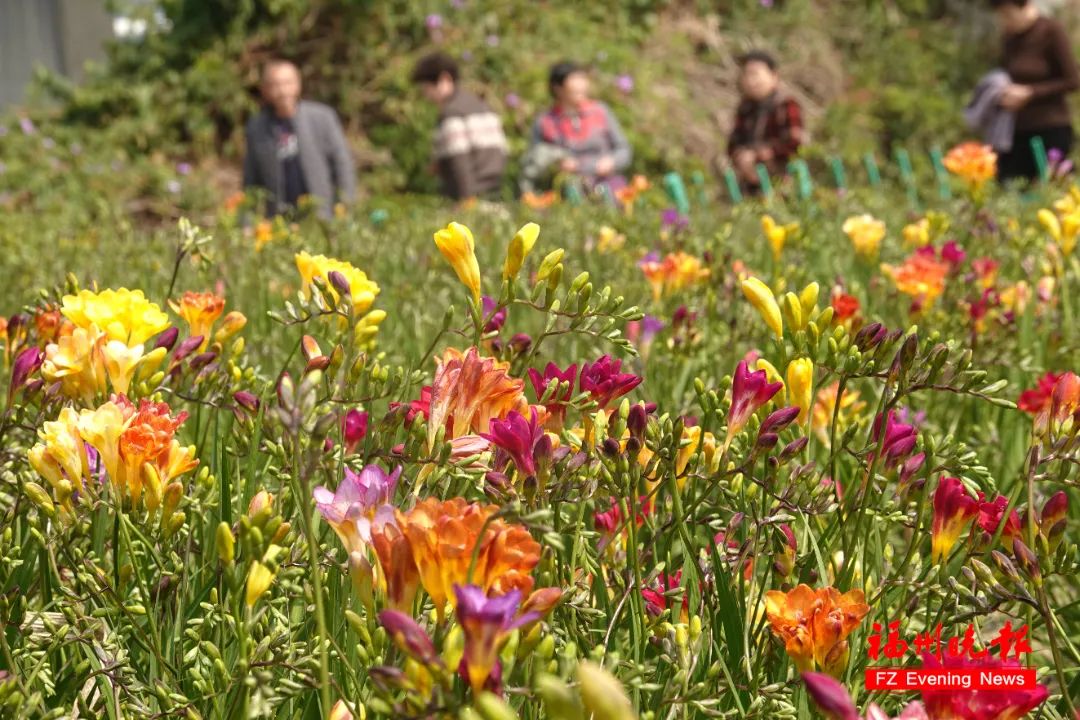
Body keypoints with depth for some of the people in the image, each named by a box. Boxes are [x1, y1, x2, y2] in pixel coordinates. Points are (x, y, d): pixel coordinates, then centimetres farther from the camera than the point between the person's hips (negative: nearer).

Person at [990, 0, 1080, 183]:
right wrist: (1000, 92, 1)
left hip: (1051, 131, -5)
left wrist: (1029, 93, -16)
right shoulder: (1009, 36, 9)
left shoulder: (1052, 31, -8)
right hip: (1015, 131, 5)